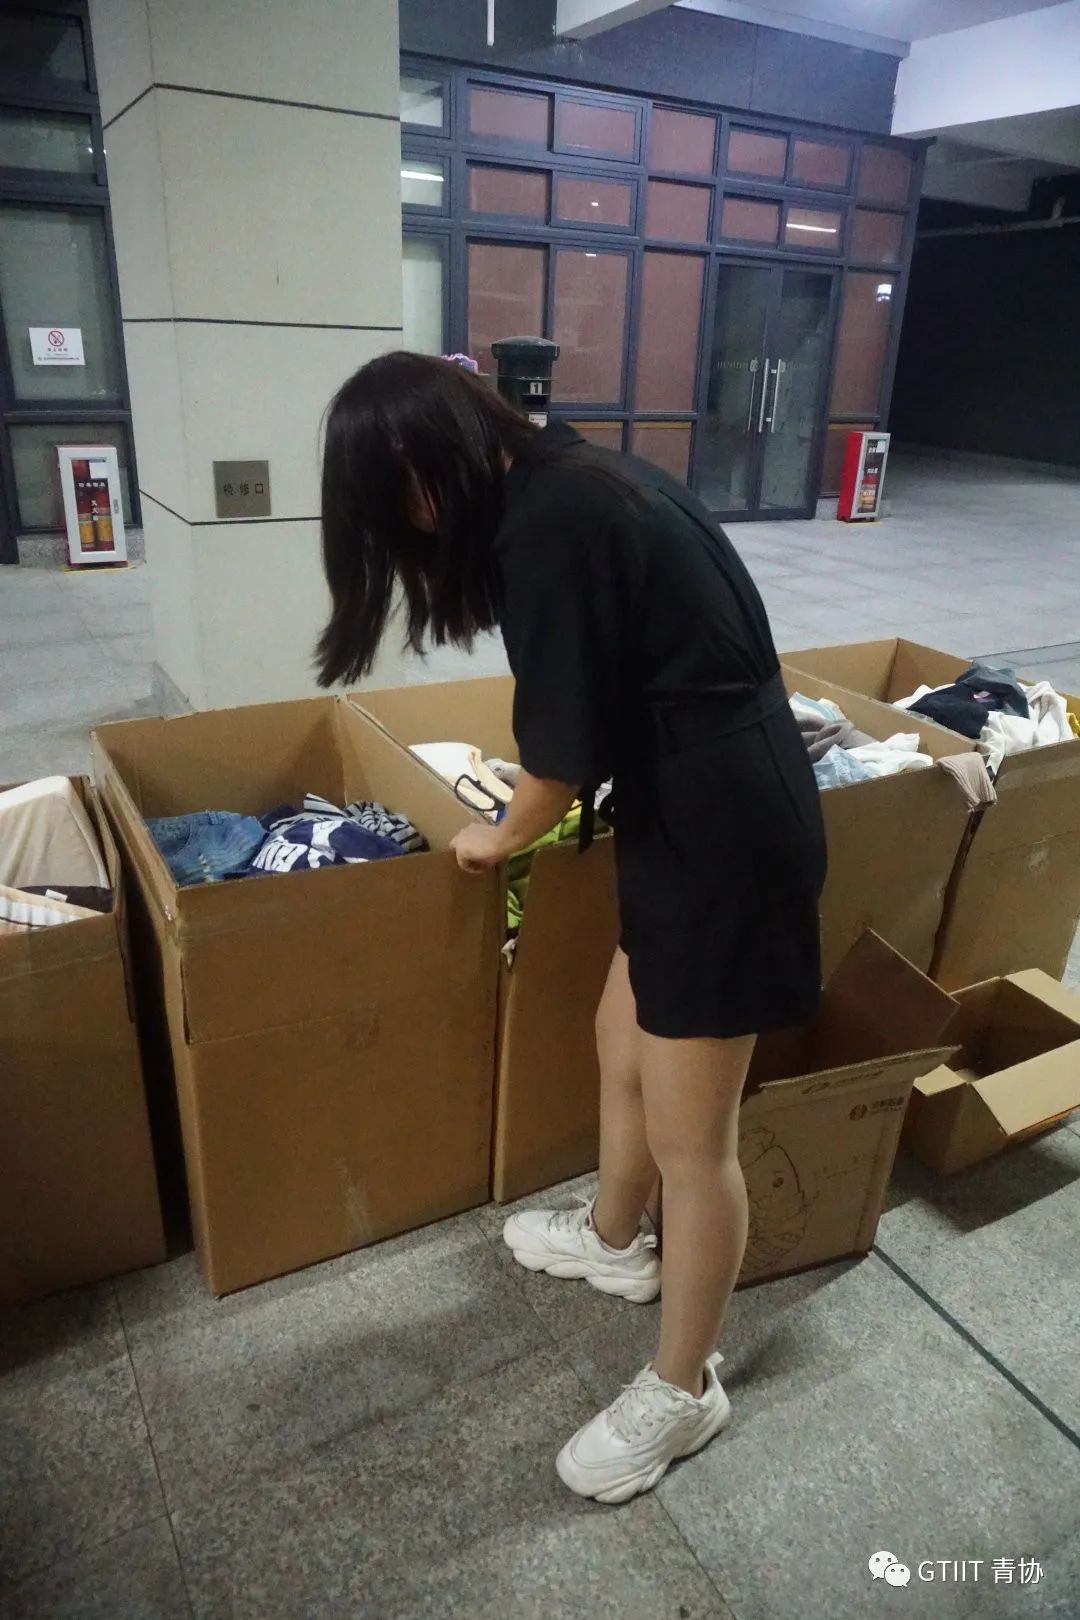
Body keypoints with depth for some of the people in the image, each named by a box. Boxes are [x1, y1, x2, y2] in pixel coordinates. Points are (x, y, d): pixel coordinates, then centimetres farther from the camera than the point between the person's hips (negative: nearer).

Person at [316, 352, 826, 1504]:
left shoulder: (548, 522, -20)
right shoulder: (570, 484, 11)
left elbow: (567, 746, -17)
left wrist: (500, 837, 3)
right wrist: (534, 807, 27)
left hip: (721, 834, -10)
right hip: (699, 812, 10)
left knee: (690, 1137, 5)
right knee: (623, 1045, 25)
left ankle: (682, 1391, 28)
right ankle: (615, 1242, 50)